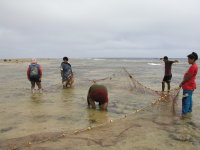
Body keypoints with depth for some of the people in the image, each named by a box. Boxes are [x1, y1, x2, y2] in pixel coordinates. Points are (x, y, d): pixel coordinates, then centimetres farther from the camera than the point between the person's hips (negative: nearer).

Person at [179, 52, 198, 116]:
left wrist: (181, 84, -9)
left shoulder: (193, 67, -22)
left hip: (188, 86, -10)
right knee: (189, 98, 21)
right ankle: (189, 110, 34)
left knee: (185, 100, -5)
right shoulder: (194, 66, 10)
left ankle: (184, 113, 1)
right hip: (190, 86, 10)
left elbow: (187, 78, -20)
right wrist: (182, 83, 14)